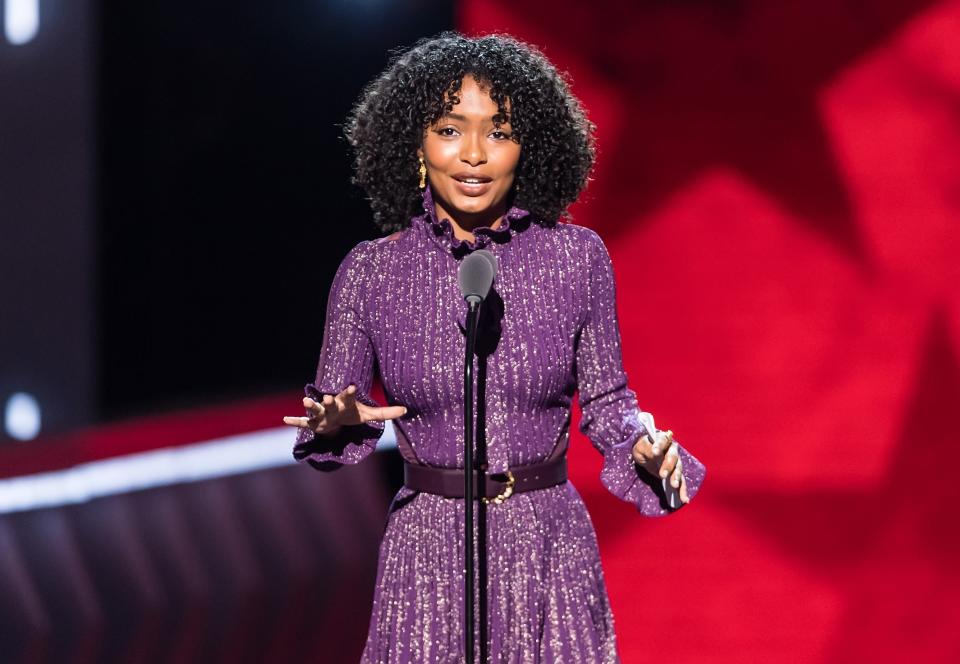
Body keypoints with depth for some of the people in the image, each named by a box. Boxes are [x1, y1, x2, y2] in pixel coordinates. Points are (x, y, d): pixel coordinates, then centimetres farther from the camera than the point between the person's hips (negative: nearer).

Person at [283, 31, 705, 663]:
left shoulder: (577, 257, -2)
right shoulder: (371, 272, -3)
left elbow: (604, 399, 6)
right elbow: (328, 416, 4)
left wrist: (641, 444, -14)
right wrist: (336, 422, -18)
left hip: (549, 546, 0)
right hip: (428, 552, 0)